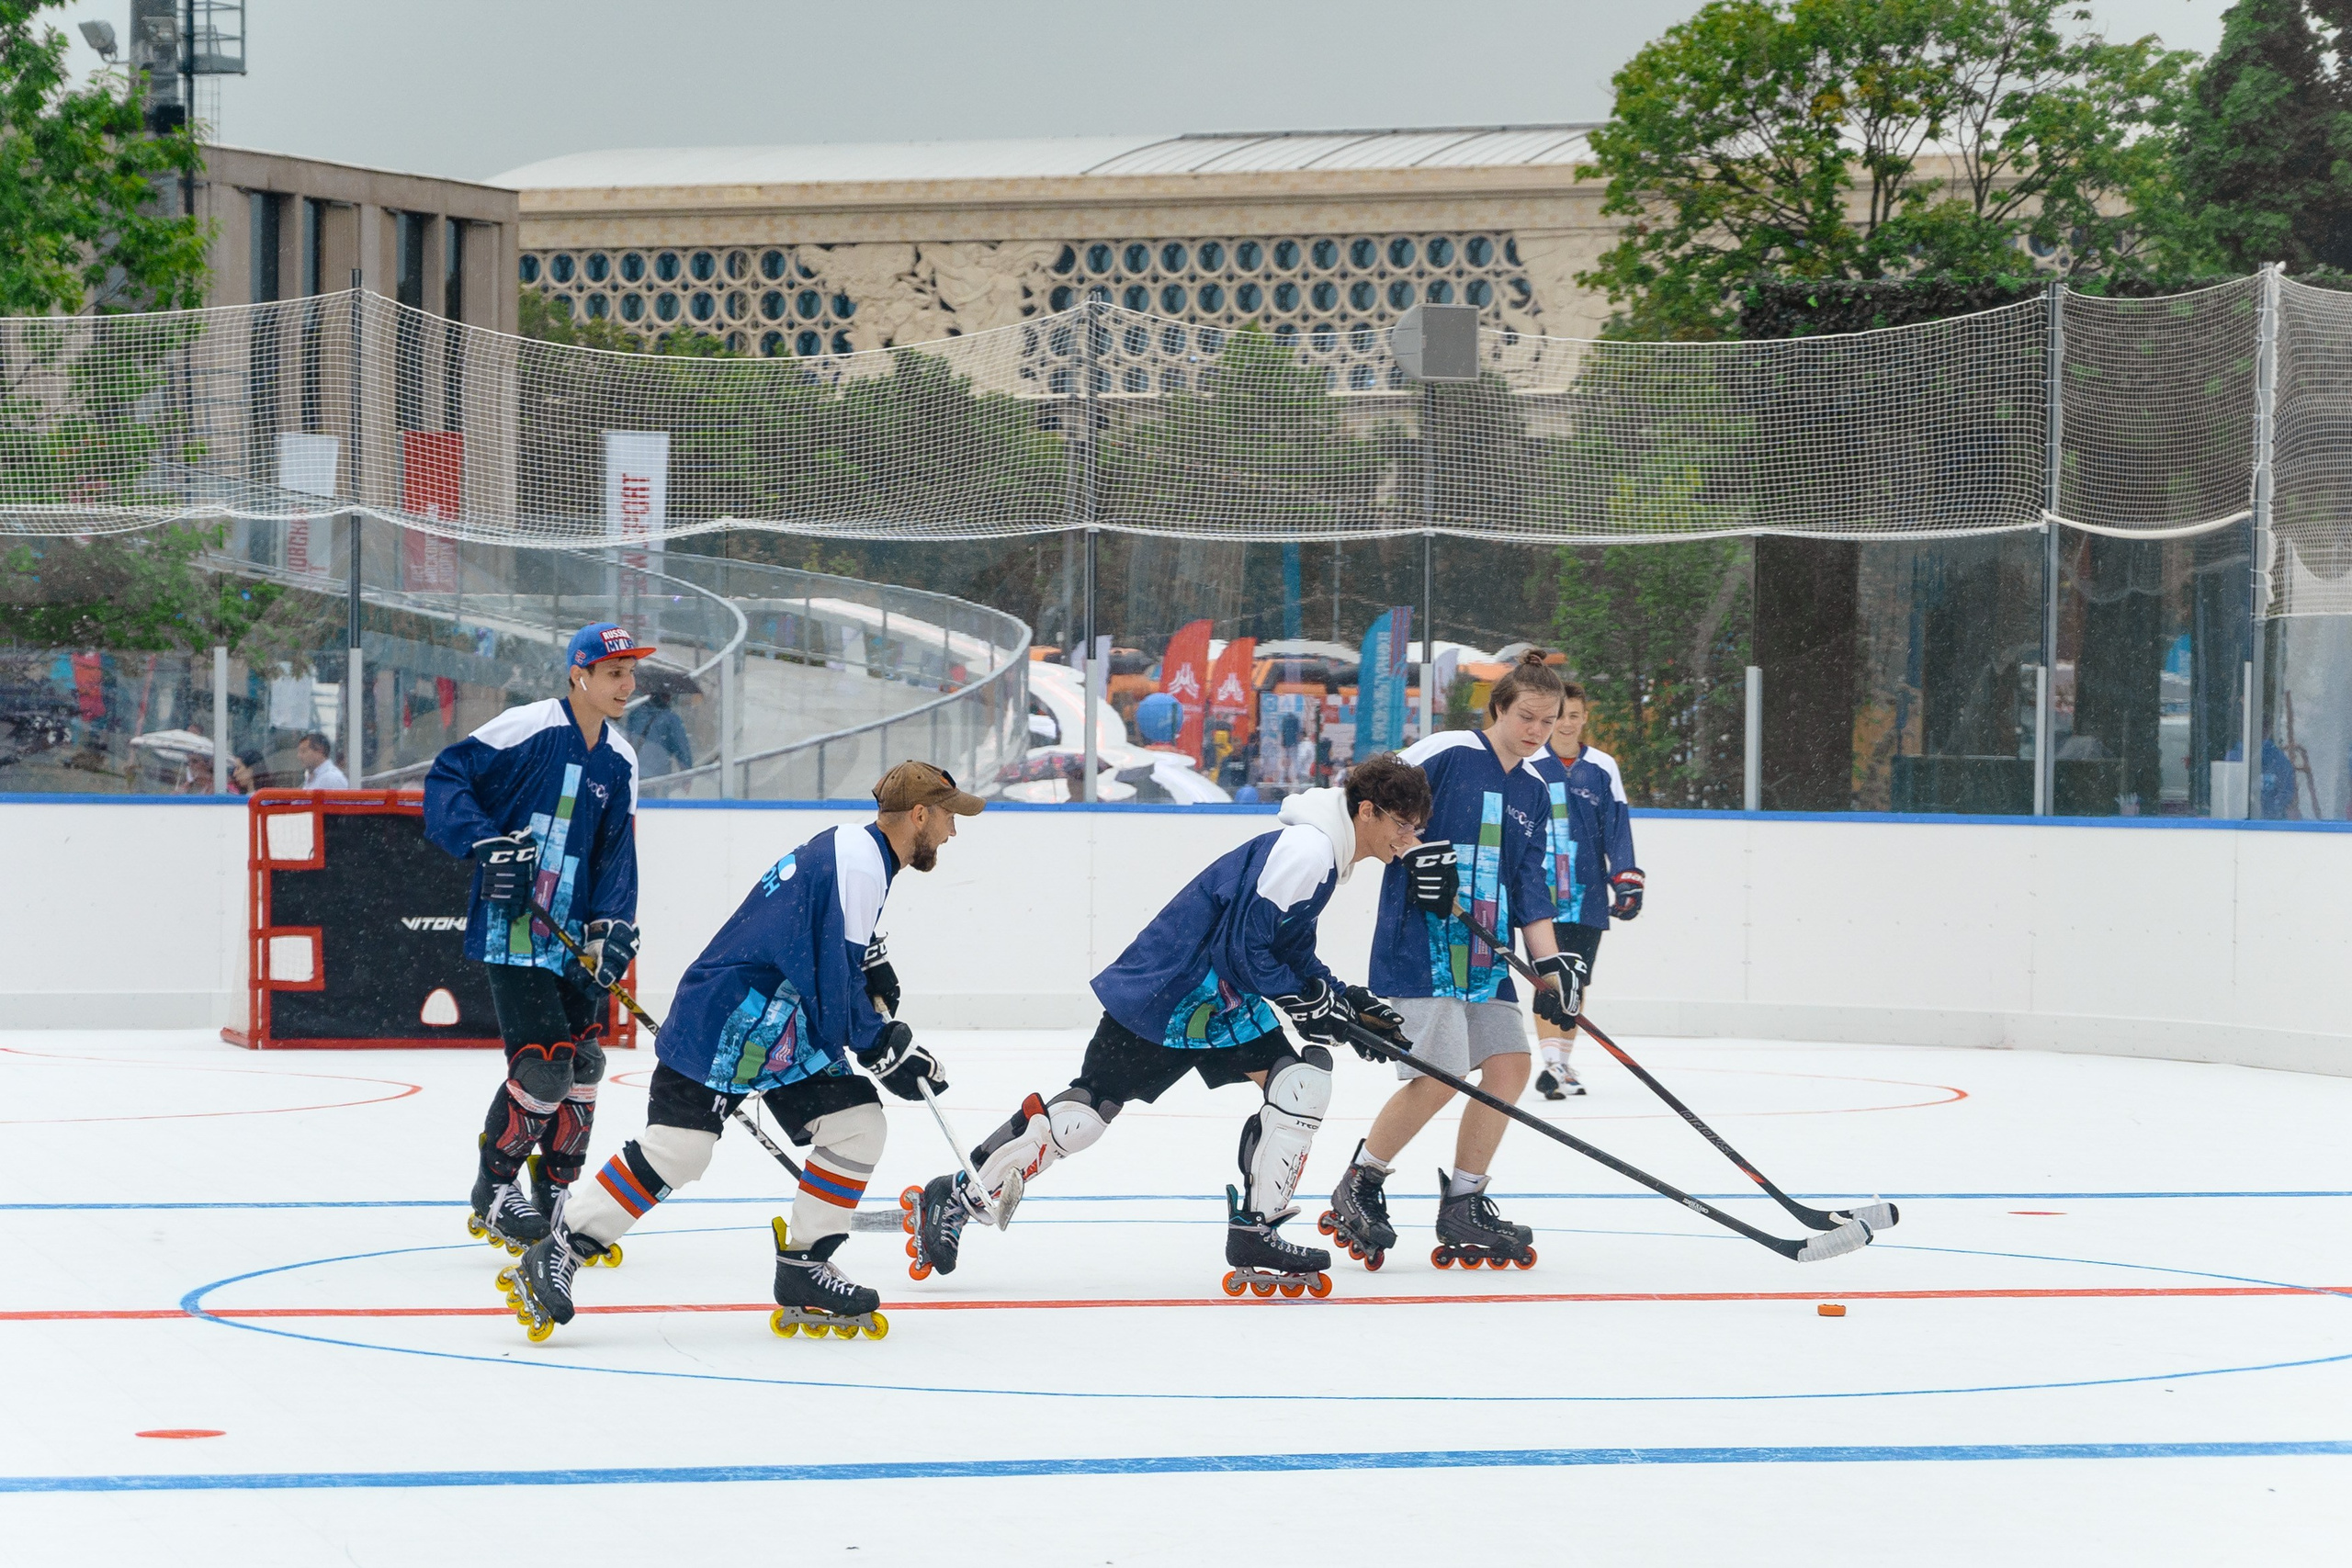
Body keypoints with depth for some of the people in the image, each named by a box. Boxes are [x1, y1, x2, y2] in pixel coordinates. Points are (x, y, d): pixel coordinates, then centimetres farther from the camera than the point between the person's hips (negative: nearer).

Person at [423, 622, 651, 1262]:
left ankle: (555, 1197, 22)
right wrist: (486, 842, -21)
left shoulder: (619, 761, 11)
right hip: (513, 929, -7)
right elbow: (446, 778, -9)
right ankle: (493, 1192, 6)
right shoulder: (525, 728, -10)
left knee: (583, 1065, 7)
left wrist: (612, 927, -4)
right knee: (543, 1066, -12)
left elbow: (616, 853, 10)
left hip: (576, 937, 7)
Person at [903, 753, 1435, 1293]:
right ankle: (952, 1200, 6)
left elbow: (1293, 958, 23)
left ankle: (1254, 1232, -2)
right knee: (1091, 1107, -5)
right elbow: (1240, 952, -23)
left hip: (1222, 1002, 10)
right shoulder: (1304, 852, -21)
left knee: (1303, 1076, -4)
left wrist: (1350, 1001, 12)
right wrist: (1309, 1001, -15)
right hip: (1164, 991, -10)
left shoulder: (1327, 853, 11)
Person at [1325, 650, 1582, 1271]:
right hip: (1419, 942, -8)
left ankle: (1463, 1205, 11)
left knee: (1509, 1066, -1)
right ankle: (1358, 1188, 4)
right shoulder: (1446, 753, -7)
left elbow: (1529, 887, 12)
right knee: (1440, 1075, -15)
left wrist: (1552, 965, 3)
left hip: (1484, 953, 8)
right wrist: (1412, 853, -19)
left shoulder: (1532, 791, 14)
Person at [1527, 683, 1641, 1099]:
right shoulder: (1527, 767, 0)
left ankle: (1563, 1062, 19)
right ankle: (1551, 1064, -16)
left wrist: (1626, 879, -1)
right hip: (1540, 890, -3)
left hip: (1587, 894, 3)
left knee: (1577, 981, 8)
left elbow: (1617, 829, 7)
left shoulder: (1603, 768, 7)